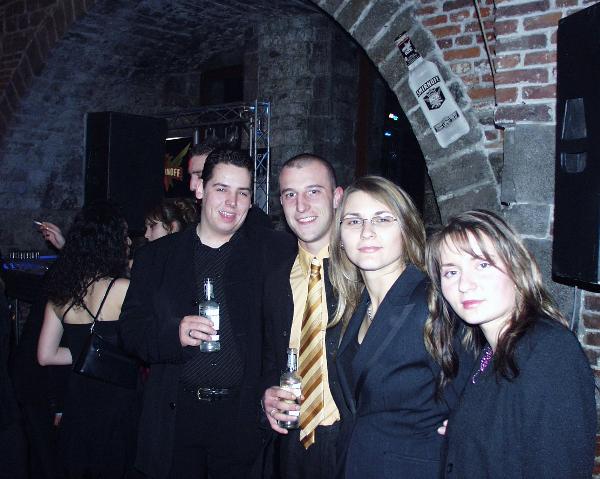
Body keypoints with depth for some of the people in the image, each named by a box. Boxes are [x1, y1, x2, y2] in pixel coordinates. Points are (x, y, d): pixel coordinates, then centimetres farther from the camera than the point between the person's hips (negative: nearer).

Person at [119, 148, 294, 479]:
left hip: (244, 417, -1)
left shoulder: (275, 252, 2)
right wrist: (175, 334, -15)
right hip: (176, 416, 1)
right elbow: (130, 330, 3)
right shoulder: (155, 257, 6)